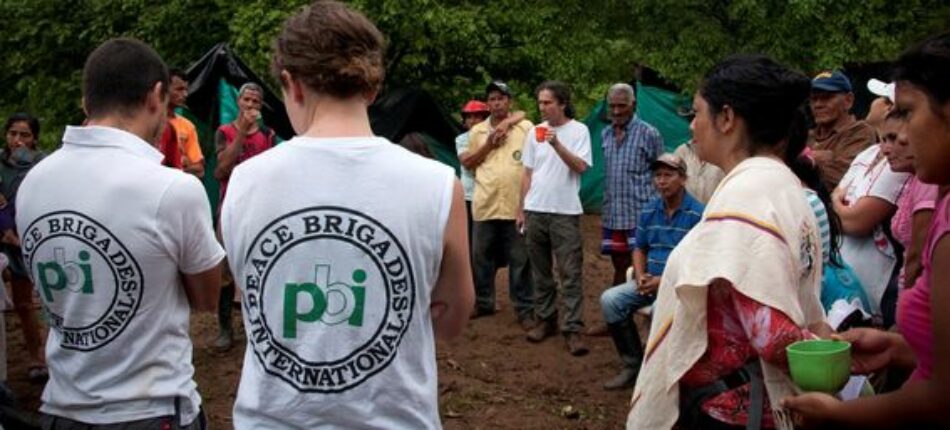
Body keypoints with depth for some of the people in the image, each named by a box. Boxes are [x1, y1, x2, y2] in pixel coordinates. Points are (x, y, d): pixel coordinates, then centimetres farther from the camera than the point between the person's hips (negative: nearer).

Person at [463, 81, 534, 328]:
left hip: (517, 206, -3)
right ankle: (483, 303, 27)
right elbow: (466, 163, 8)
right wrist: (488, 145, -3)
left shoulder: (526, 127, 0)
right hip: (484, 205, 4)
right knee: (481, 257, 12)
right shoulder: (477, 131, 10)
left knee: (520, 261, 2)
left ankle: (525, 309, 10)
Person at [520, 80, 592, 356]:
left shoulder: (578, 131, -3)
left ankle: (572, 328, -2)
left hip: (565, 212, -5)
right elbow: (527, 173, 14)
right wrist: (521, 209, 11)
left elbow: (580, 167, -14)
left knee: (570, 273, -5)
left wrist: (556, 143, -23)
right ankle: (545, 320, 22)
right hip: (535, 211, 5)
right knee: (540, 271, 11)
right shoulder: (535, 132, 10)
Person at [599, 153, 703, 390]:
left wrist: (665, 280, -19)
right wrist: (640, 277, -4)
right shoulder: (649, 211, 10)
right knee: (609, 299, -16)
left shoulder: (697, 213, -9)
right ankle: (633, 363, -4)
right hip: (650, 280, 6)